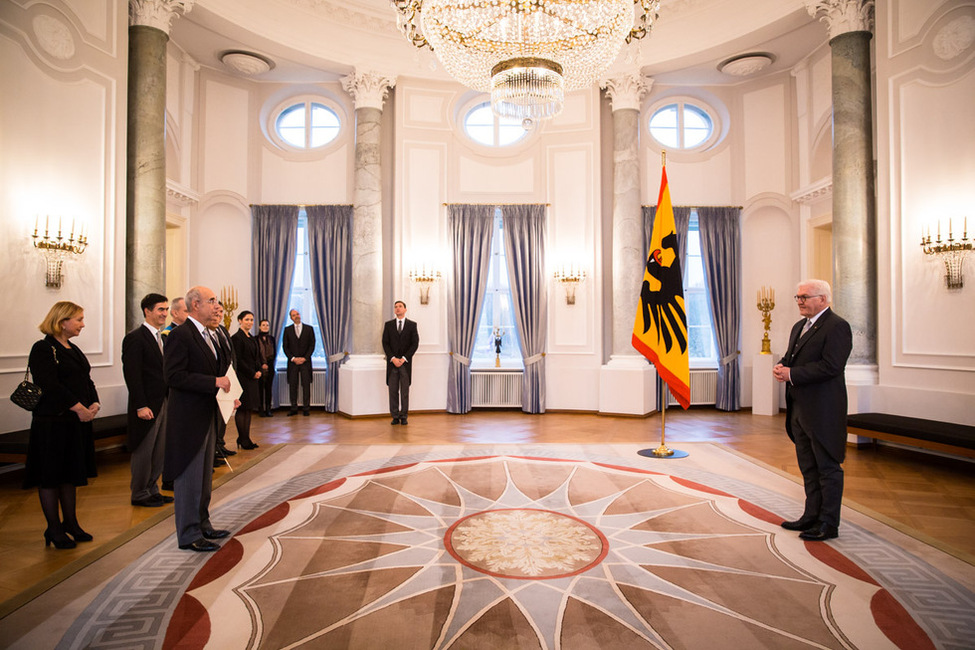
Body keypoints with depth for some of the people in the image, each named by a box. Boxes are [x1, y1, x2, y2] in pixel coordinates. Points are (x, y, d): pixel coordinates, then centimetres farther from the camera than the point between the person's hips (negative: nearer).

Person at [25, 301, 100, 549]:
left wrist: (94, 403, -3)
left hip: (77, 422, 8)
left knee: (71, 474, 15)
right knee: (50, 477, 3)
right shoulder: (43, 349, -11)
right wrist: (79, 408, -21)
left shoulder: (73, 349, 14)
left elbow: (87, 381, 14)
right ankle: (54, 529, 13)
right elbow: (50, 386, -20)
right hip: (52, 423, -8)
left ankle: (70, 522, 25)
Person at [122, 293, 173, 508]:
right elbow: (132, 375, -16)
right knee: (143, 451, 4)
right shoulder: (135, 338, -12)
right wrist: (141, 406, -19)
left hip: (164, 403, 8)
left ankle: (152, 490, 26)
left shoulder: (162, 337, 13)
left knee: (159, 451, 14)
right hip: (148, 405, -8)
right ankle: (139, 494, 18)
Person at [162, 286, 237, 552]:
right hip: (188, 418, -10)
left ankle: (202, 525, 31)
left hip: (208, 416, 10)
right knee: (189, 477, 1)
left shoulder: (207, 335, 14)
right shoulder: (180, 335, -15)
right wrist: (214, 382, -24)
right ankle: (189, 535, 13)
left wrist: (226, 393, 6)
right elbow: (173, 376, -23)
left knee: (205, 476, 18)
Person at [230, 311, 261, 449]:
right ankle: (243, 440, 3)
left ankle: (246, 438, 15)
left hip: (252, 377, 8)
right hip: (242, 378, -8)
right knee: (242, 409, -3)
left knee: (249, 408, 10)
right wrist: (252, 373, -12)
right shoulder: (237, 338, -10)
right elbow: (238, 360, -14)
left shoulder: (252, 338, 16)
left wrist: (259, 371, 2)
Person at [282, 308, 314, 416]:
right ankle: (294, 408, 7)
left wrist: (305, 358, -8)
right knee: (292, 385, 1)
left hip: (305, 361, -1)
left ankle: (307, 408, 4)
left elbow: (312, 345, 2)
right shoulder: (287, 330, 8)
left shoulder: (309, 329, 6)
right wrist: (293, 358, -8)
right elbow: (285, 346, 4)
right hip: (292, 362, 1)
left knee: (306, 385, -1)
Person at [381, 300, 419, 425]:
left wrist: (404, 358, -10)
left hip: (406, 362, -1)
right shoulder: (388, 325, 9)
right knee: (393, 390, 2)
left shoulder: (412, 325, 5)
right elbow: (385, 343, 3)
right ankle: (395, 417, 8)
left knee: (405, 390, 2)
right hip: (392, 362, 1)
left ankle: (404, 416, 8)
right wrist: (393, 358, -10)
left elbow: (415, 343, -1)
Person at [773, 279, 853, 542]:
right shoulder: (799, 326, 17)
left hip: (823, 411, -9)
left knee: (827, 468, 2)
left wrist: (792, 374, -20)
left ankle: (828, 523, 12)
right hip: (800, 409, 9)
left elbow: (830, 366, -21)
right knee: (808, 467, 17)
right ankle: (812, 516, 28)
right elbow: (792, 357, 21)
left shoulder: (837, 326, -12)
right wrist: (782, 366, -2)